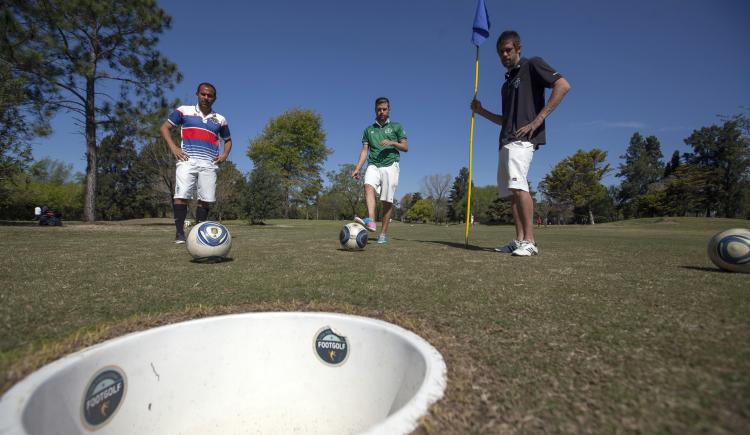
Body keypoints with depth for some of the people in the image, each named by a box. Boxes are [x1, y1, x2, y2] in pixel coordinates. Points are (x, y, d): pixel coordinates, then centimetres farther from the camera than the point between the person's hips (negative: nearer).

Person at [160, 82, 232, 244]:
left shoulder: (220, 119, 16)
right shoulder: (184, 111, 10)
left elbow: (228, 140, 28)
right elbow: (164, 128, 12)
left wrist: (225, 154, 8)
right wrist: (173, 147, -4)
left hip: (209, 164, 2)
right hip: (187, 161, -2)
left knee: (206, 199, -3)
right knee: (182, 196, -13)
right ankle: (180, 233, -7)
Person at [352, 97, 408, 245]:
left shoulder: (396, 127, 14)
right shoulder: (369, 129, 19)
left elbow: (406, 147, 9)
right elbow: (364, 150, 13)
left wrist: (392, 143, -10)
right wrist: (357, 168, 0)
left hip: (390, 165, -1)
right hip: (373, 165, 1)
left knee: (387, 201, -6)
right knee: (368, 186, -30)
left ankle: (383, 234, 1)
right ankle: (371, 221, -46)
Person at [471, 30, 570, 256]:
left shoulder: (532, 65, 5)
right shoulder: (507, 82, 27)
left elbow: (563, 85, -9)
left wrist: (538, 119, -16)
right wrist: (482, 111, 18)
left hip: (522, 138, -9)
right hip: (506, 141, 9)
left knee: (518, 185, -24)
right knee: (510, 190, 3)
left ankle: (529, 241, -22)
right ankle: (519, 240, 5)